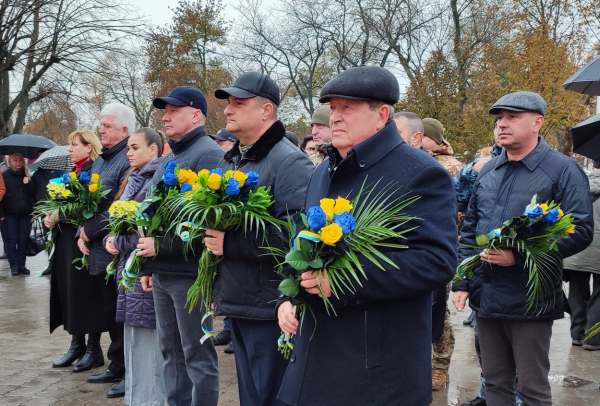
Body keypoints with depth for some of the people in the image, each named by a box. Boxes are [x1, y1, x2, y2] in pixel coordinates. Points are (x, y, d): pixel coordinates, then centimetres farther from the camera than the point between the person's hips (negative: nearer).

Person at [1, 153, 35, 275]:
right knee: (11, 239, 1)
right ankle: (14, 266, 6)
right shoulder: (4, 175, 1)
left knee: (24, 239, 4)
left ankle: (21, 264, 12)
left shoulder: (26, 175, 10)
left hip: (25, 213, 3)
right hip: (10, 213, -3)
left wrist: (28, 183, -14)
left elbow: (33, 193, 5)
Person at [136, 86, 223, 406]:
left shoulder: (208, 154, -12)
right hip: (162, 272, 9)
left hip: (189, 271, -9)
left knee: (197, 354, 0)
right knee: (170, 351, 15)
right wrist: (148, 264, 20)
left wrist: (161, 245, -21)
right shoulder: (167, 159, 18)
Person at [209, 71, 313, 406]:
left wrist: (229, 244, -24)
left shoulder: (290, 162, -15)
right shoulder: (231, 160, 13)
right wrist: (211, 236, 7)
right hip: (237, 302, 9)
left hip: (271, 307, -8)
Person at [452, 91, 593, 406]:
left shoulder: (562, 170, -8)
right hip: (485, 297, 6)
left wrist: (520, 255, -22)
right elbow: (470, 230, 16)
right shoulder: (487, 172, 11)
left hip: (529, 300, -6)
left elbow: (581, 230, -14)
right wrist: (462, 282, 7)